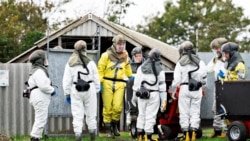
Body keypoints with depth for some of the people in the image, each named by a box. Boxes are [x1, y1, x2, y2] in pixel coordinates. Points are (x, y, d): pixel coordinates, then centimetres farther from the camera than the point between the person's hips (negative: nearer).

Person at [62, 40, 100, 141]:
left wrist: (67, 94, 10)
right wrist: (96, 91, 15)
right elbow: (96, 79, 3)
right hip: (90, 91, 0)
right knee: (91, 115, 10)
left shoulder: (70, 64, -1)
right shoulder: (90, 63, -3)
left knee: (77, 116, 1)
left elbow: (66, 81, 1)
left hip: (76, 92, 0)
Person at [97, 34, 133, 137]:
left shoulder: (125, 56, 9)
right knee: (108, 108, 0)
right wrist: (99, 82, -7)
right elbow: (100, 70, -2)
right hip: (107, 83, -3)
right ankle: (108, 130, 11)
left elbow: (127, 67, 28)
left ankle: (114, 125, 15)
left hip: (119, 84, 3)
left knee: (118, 107, -9)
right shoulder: (107, 55, -4)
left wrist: (130, 76, 29)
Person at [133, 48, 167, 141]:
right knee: (151, 116, 1)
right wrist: (164, 101, -1)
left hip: (142, 94, 2)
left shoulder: (141, 68, 2)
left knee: (142, 114, 13)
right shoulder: (160, 70, -4)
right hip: (154, 95, -2)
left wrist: (135, 94, 13)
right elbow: (162, 86, -4)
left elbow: (136, 83, 3)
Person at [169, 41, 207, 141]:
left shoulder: (180, 63, -1)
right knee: (195, 111, 7)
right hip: (197, 90, 2)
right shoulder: (200, 62, 4)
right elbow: (204, 77, 7)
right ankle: (193, 133, 2)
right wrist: (203, 88, 21)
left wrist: (172, 91, 8)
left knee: (184, 111, 5)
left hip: (184, 88, -2)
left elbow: (177, 79, -3)